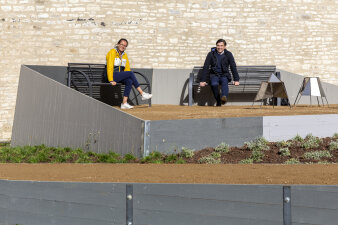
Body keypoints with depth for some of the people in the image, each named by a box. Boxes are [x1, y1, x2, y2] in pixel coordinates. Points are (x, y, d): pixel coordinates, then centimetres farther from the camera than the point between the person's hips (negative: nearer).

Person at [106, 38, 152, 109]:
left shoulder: (124, 55, 14)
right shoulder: (112, 52, -9)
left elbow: (127, 68, 17)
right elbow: (110, 67, -15)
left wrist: (128, 77, 1)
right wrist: (111, 80, -21)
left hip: (120, 76, 7)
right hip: (113, 75, -7)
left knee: (129, 81, -25)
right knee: (131, 73, -23)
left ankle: (124, 103, -30)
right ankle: (142, 94, -21)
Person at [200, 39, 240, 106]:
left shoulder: (228, 54, -1)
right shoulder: (211, 54, -2)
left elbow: (233, 67, -2)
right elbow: (205, 67, -3)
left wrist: (236, 80, -11)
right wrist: (203, 80, -10)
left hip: (224, 75, 0)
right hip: (214, 75, 0)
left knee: (224, 82, -35)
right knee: (214, 84, -34)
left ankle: (224, 97, -62)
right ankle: (218, 101, -19)